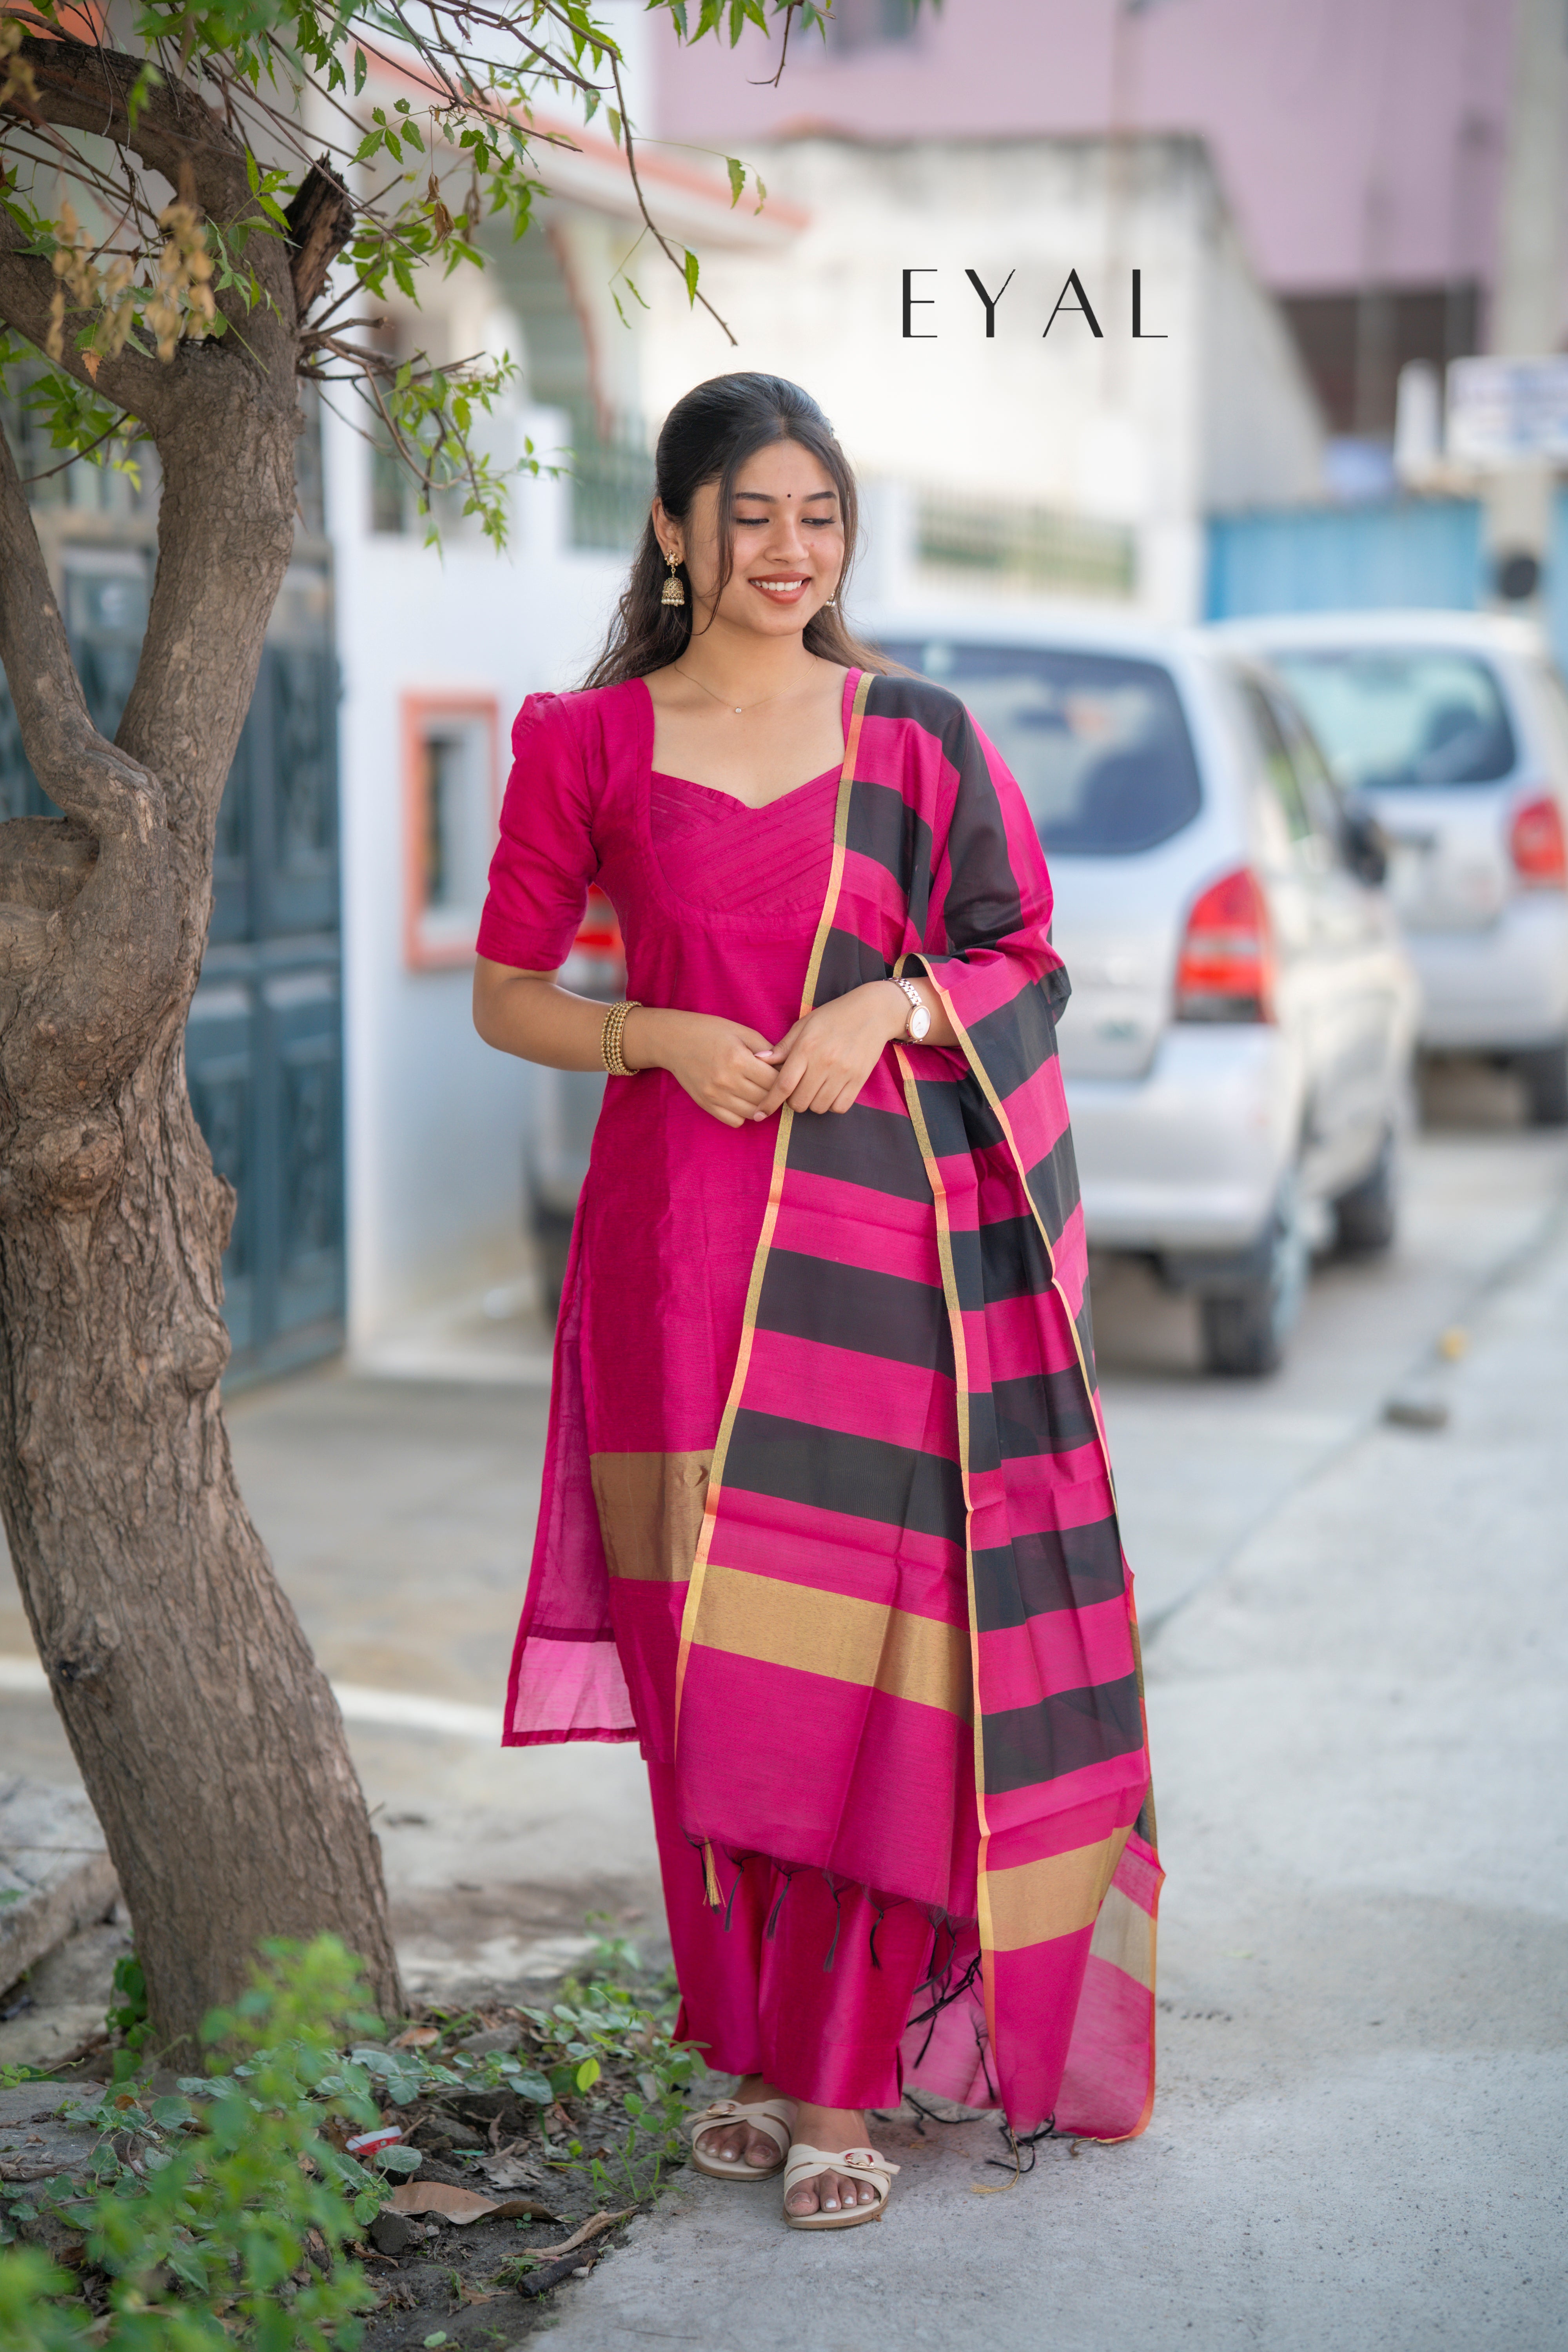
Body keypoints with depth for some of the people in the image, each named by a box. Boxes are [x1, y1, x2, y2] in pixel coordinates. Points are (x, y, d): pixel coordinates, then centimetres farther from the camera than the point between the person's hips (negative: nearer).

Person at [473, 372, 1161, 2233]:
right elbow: (505, 993, 9)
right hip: (681, 1234, 0)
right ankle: (746, 2052, 19)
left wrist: (888, 1006, -9)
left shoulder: (917, 736, 7)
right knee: (709, 1655, 3)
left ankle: (846, 2085, 3)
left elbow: (1023, 954, 10)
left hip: (884, 1232, 0)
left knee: (870, 1646, -5)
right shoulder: (589, 746, 6)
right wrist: (662, 1037, -9)